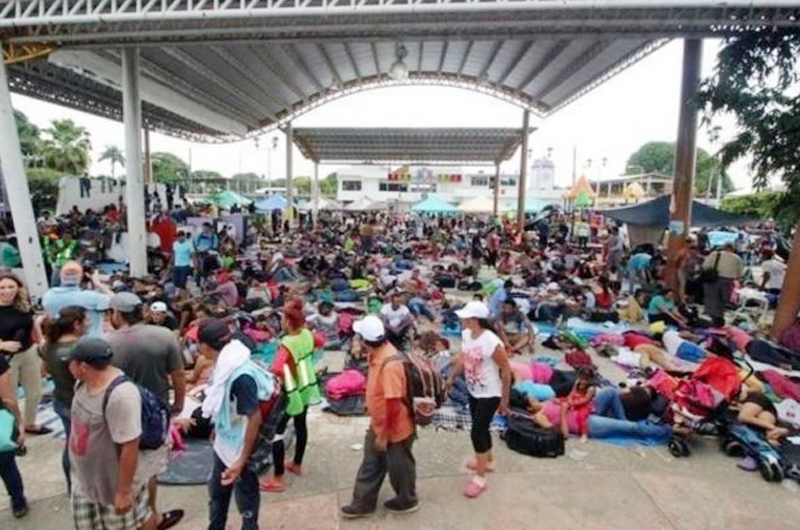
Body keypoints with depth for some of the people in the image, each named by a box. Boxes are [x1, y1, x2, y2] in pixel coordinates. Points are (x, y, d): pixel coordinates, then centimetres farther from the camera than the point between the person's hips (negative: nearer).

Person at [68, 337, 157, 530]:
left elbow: (130, 448, -30)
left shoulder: (120, 395, -35)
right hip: (85, 478, 8)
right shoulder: (83, 382, -7)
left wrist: (124, 491, -22)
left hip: (114, 482, -8)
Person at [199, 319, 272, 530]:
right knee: (217, 493, 27)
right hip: (224, 445, 9)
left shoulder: (240, 375, -31)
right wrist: (217, 430, 23)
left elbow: (254, 417, -26)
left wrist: (242, 459, -22)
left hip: (240, 450, -9)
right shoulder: (225, 364, -4)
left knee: (246, 500, 14)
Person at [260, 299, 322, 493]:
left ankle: (278, 479, 11)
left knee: (276, 432, 4)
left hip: (290, 393, -8)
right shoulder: (307, 335, -9)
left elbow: (276, 369, -46)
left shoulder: (287, 344, -31)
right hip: (306, 387, 8)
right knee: (300, 425, 22)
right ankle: (297, 464, 41)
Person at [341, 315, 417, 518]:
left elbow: (393, 405, -31)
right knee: (370, 464, 22)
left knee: (399, 467, 17)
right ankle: (363, 503, 40)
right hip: (378, 425, 9)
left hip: (394, 430, -9)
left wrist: (384, 435, -20)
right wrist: (371, 404, 23)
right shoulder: (379, 353, -7)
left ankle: (407, 501, 41)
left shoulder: (390, 365, -36)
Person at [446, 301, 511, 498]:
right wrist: (451, 378, 6)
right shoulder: (466, 335, -9)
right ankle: (488, 460, 47)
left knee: (477, 432, -5)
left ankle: (480, 477, 12)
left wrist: (504, 400, -13)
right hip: (473, 391, 7)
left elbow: (506, 371, -20)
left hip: (490, 394, -7)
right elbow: (463, 358, 8)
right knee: (481, 428, 22)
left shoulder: (492, 343, -30)